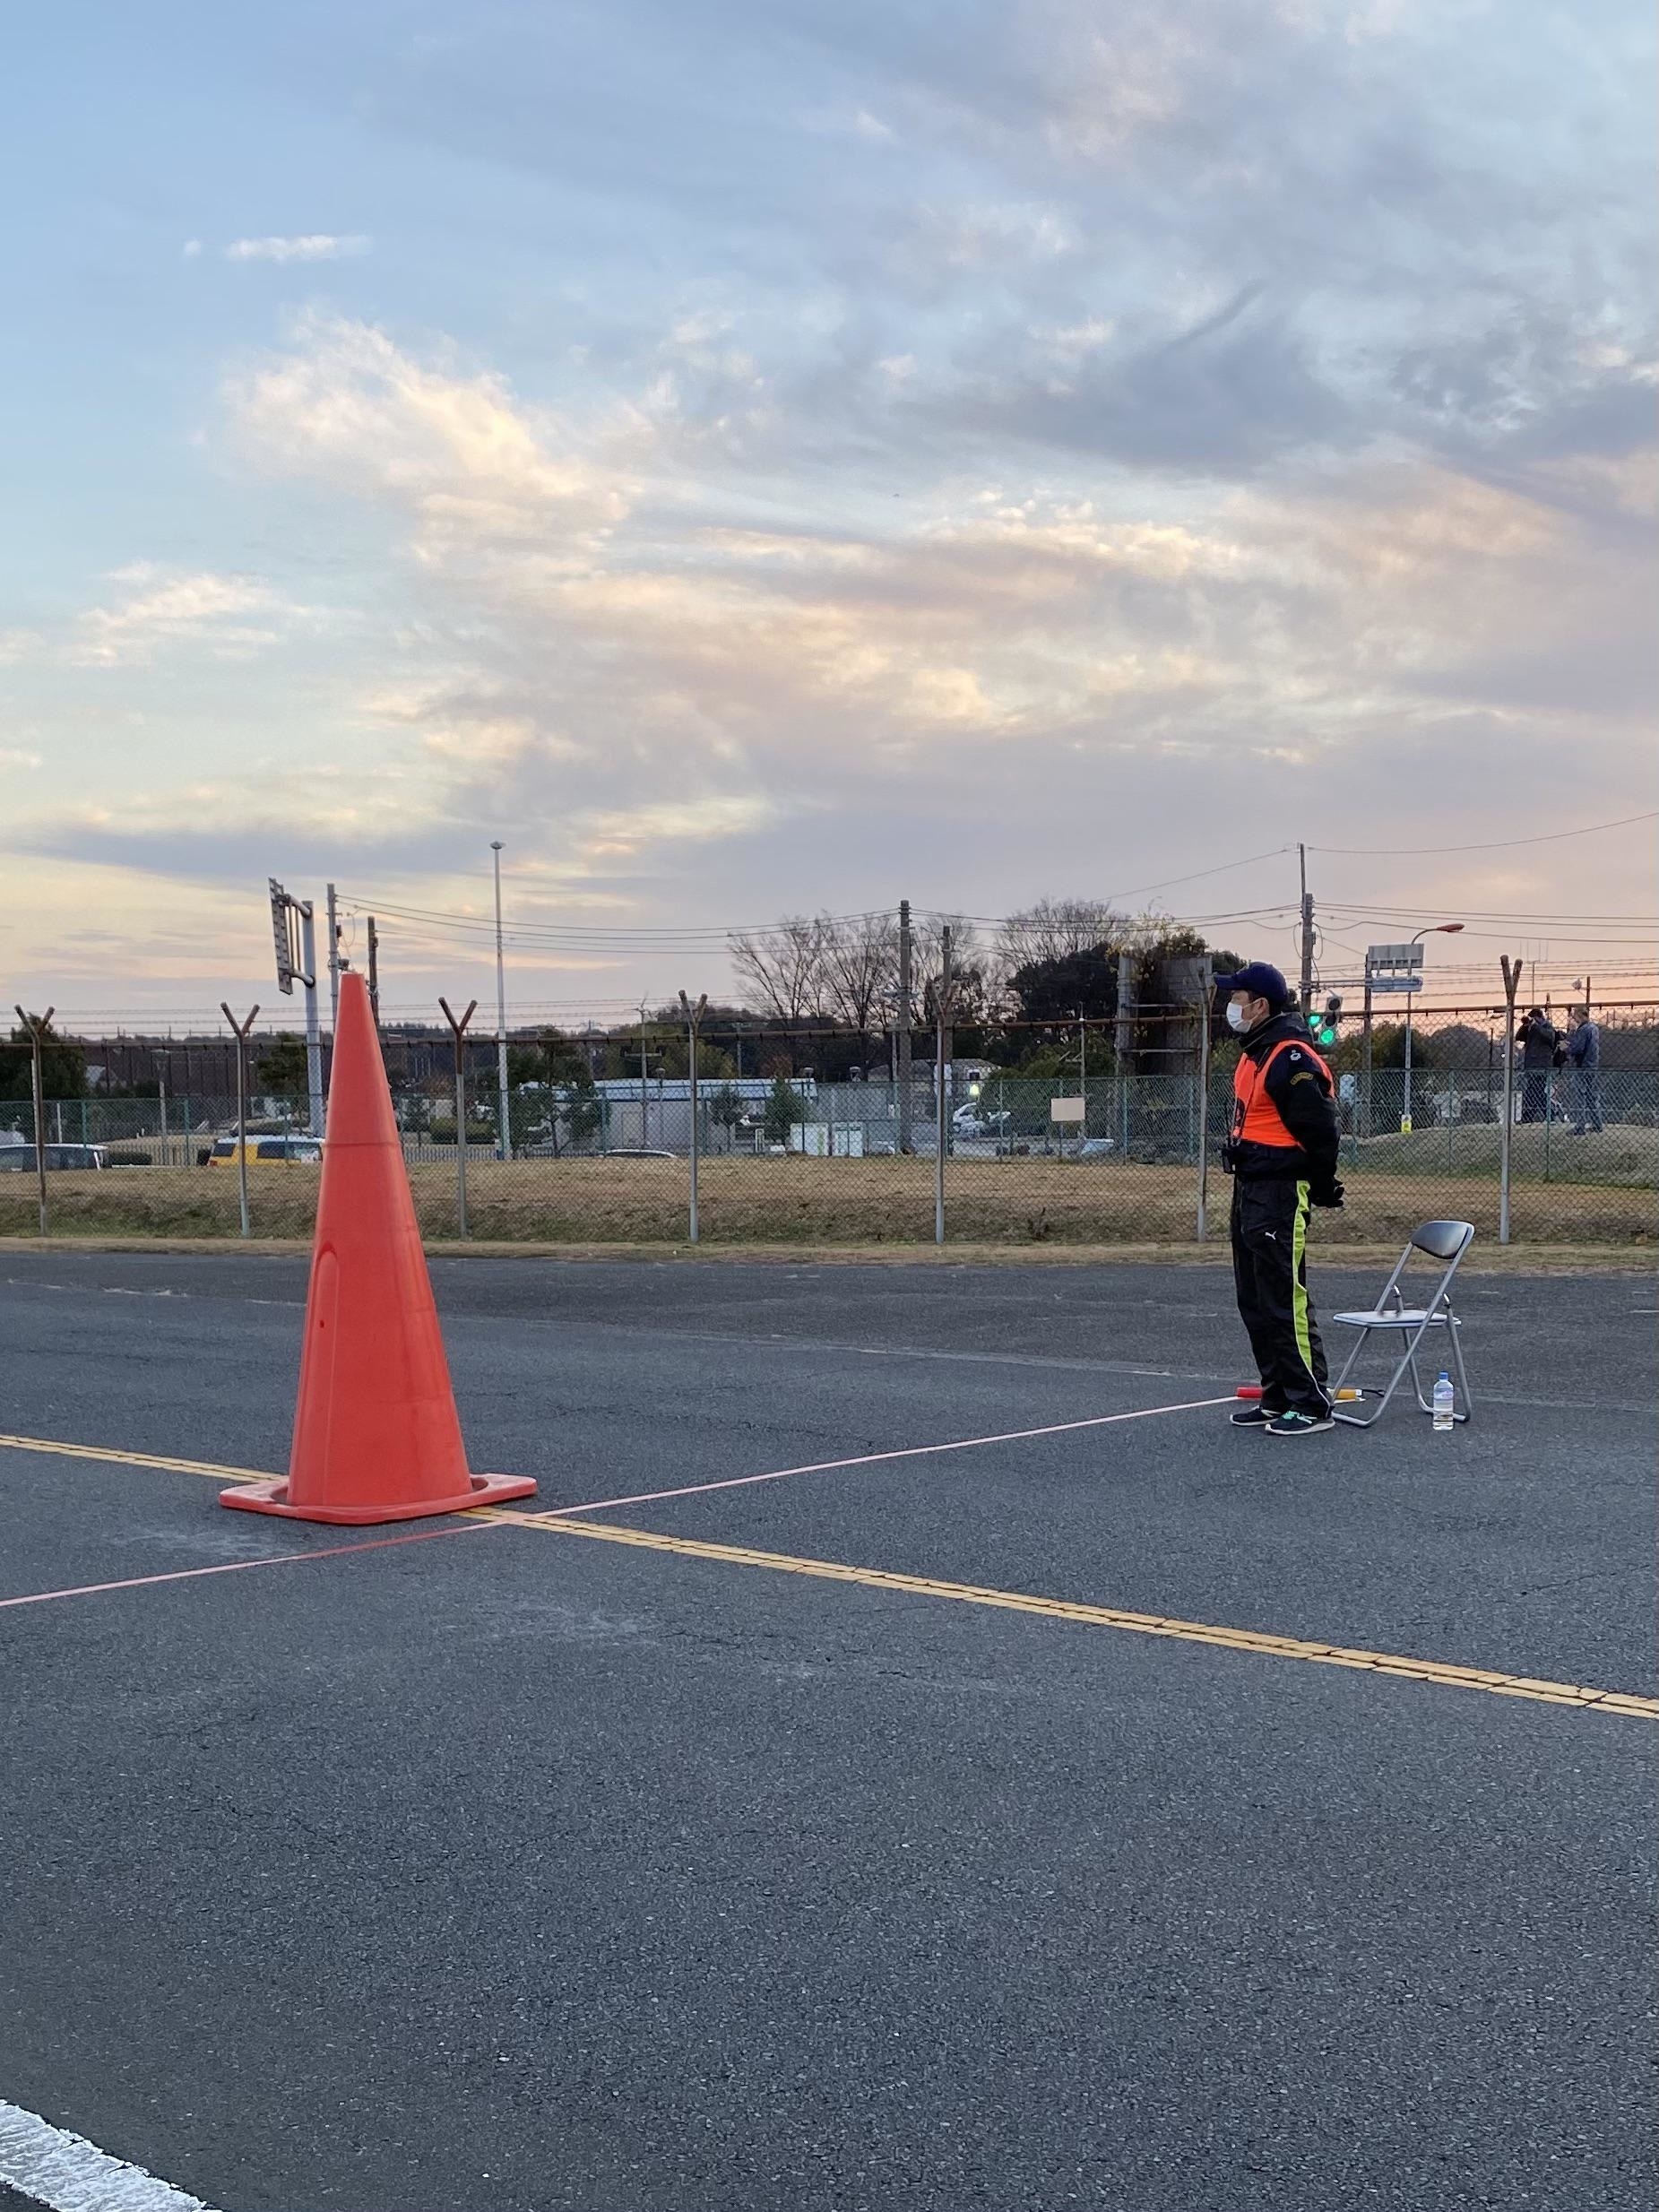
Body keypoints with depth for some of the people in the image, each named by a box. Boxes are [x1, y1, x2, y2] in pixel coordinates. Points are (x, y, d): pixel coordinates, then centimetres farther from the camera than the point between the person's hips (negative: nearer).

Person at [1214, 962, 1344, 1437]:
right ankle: (1278, 1397, 22)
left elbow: (1319, 1129, -18)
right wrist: (1245, 1178, 18)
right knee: (1254, 1303, 15)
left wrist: (1322, 1187, -7)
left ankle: (1312, 1405, -4)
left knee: (1285, 1303, -9)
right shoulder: (1254, 1053, 14)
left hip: (1281, 1195, -11)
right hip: (1249, 1190, 11)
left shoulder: (1291, 1059, -18)